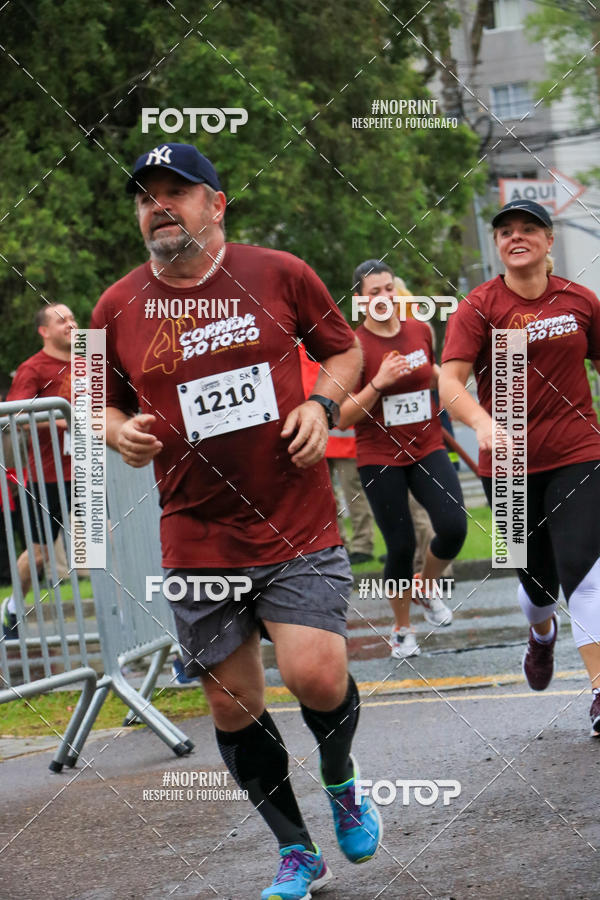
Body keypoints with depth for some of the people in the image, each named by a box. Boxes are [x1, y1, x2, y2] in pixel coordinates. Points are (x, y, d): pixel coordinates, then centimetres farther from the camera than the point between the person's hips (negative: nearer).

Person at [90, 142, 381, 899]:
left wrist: (322, 403, -7)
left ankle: (340, 780, 18)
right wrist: (122, 433, -8)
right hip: (196, 541, 2)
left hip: (297, 526, -2)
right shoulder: (117, 308, 1)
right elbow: (104, 404, 15)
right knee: (232, 704, 7)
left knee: (315, 674, -18)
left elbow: (343, 348, 12)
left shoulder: (281, 275, -2)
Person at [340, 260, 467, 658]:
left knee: (453, 527, -16)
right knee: (401, 546, -4)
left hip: (427, 449, 3)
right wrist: (378, 383, -24)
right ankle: (402, 629, 19)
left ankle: (427, 587, 16)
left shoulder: (421, 331, 3)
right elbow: (343, 417, -12)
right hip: (380, 458, -3)